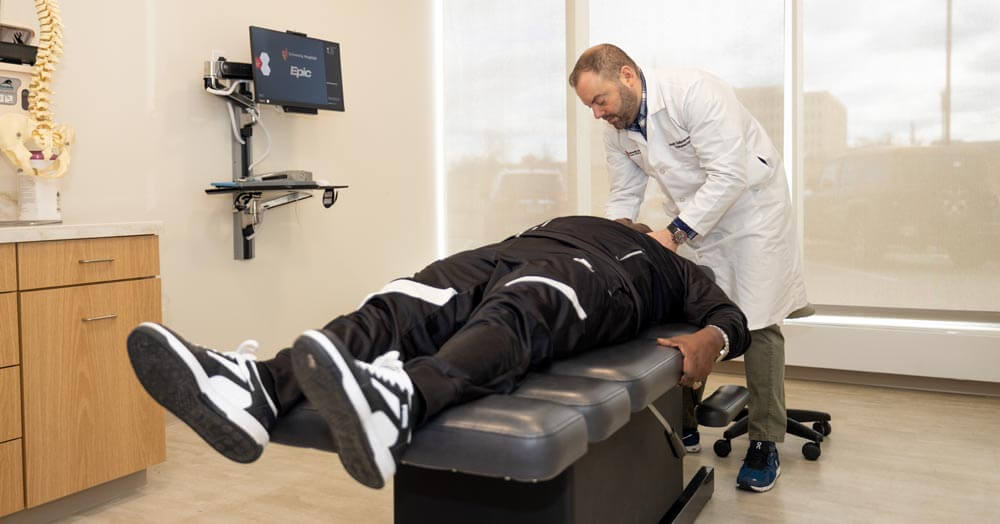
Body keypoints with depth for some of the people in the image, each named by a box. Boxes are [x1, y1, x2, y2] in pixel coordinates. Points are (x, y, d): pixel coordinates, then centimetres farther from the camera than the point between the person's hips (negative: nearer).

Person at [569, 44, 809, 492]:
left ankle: (764, 444, 4)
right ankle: (683, 428, 17)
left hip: (750, 206, -6)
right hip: (691, 218, 6)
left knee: (757, 322, -6)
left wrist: (673, 233, -33)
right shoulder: (616, 129, -5)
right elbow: (625, 194, 4)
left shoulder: (695, 92, -27)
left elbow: (728, 176, -31)